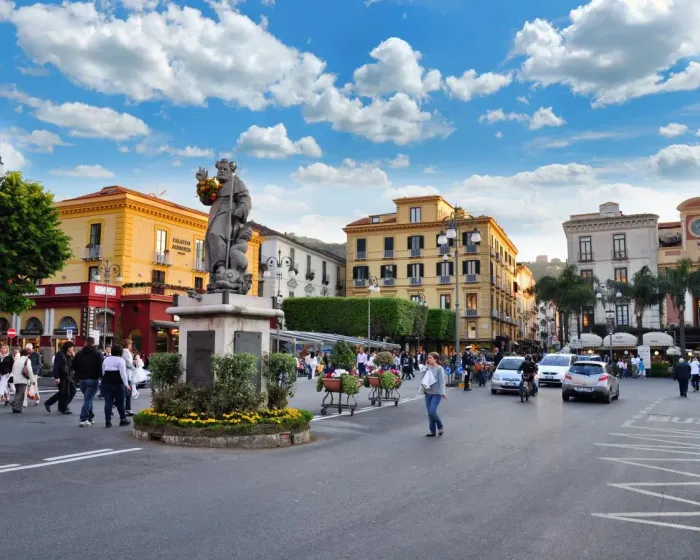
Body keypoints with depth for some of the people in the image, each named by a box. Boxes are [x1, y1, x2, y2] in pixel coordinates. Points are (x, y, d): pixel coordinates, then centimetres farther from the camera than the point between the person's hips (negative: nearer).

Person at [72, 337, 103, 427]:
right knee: (88, 399, -4)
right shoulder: (97, 354, -7)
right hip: (93, 380, -4)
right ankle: (83, 419, -12)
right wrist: (99, 376, 2)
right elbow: (101, 367, -12)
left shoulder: (79, 354, 7)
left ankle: (90, 417, 19)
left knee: (88, 399, 19)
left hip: (82, 380, 4)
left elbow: (74, 367, 9)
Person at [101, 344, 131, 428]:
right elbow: (123, 374, -14)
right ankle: (123, 420, 17)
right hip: (118, 384, -5)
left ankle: (108, 421, 0)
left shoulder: (106, 359, 12)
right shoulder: (120, 360, -8)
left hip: (106, 383, 5)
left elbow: (103, 372, 17)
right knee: (120, 403, 7)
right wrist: (126, 385, -13)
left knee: (108, 403, 3)